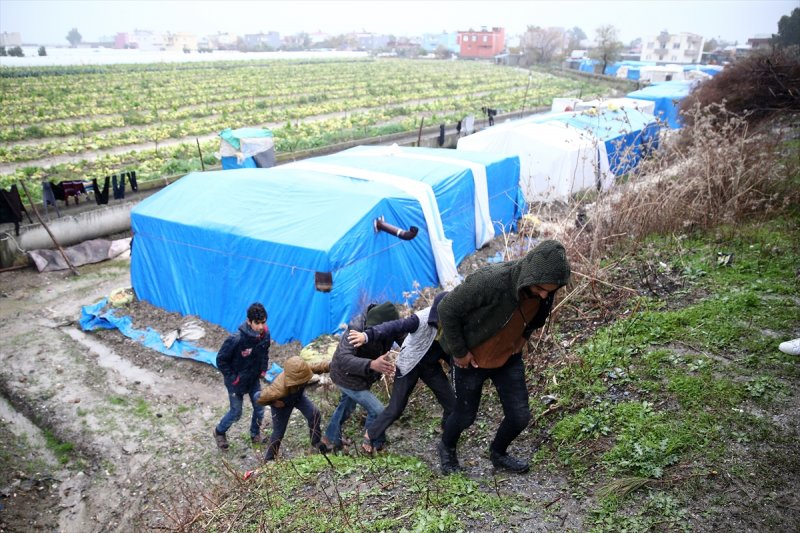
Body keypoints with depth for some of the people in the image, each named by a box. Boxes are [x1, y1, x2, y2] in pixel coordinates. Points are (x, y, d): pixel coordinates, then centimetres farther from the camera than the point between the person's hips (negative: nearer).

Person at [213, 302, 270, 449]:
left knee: (259, 409, 12)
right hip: (236, 382, -5)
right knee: (236, 413, 11)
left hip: (254, 379, 5)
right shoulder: (236, 339, -34)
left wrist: (263, 368, 2)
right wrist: (232, 378, -16)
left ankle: (255, 434, 38)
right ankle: (219, 432, 40)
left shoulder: (265, 334, -17)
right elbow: (221, 360, -20)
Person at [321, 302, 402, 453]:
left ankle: (330, 441, 49)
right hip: (346, 375, -7)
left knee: (346, 406, 27)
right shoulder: (356, 329, -38)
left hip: (361, 374, 7)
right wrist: (372, 364, -62)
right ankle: (373, 446, 19)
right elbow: (343, 359, -47)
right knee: (377, 410, -7)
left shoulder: (390, 325, -21)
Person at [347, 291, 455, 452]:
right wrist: (368, 335, -54)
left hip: (432, 366, 5)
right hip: (410, 365, -5)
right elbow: (396, 326, -43)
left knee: (452, 404, 8)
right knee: (396, 408, 1)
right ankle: (371, 434, 25)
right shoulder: (423, 319, -32)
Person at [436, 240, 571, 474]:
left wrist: (523, 337, 1)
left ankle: (498, 453, 38)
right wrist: (459, 352, -18)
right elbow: (447, 310, -26)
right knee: (466, 415, 11)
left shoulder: (544, 291, -18)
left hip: (509, 358, 5)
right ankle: (446, 448, 44)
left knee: (520, 416, 7)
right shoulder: (489, 281, -38)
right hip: (471, 360, -5)